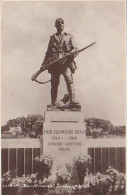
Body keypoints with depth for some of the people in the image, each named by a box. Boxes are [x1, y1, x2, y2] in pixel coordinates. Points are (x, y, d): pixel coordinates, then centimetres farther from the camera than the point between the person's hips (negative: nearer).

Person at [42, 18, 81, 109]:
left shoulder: (69, 36, 18)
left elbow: (75, 49, 10)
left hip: (66, 61, -2)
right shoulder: (52, 37, 22)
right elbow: (48, 52, 20)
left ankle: (73, 101, -29)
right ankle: (53, 103, 8)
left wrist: (72, 52, -14)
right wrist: (44, 64, 10)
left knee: (69, 79, -20)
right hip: (54, 62, 2)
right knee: (54, 83, 0)